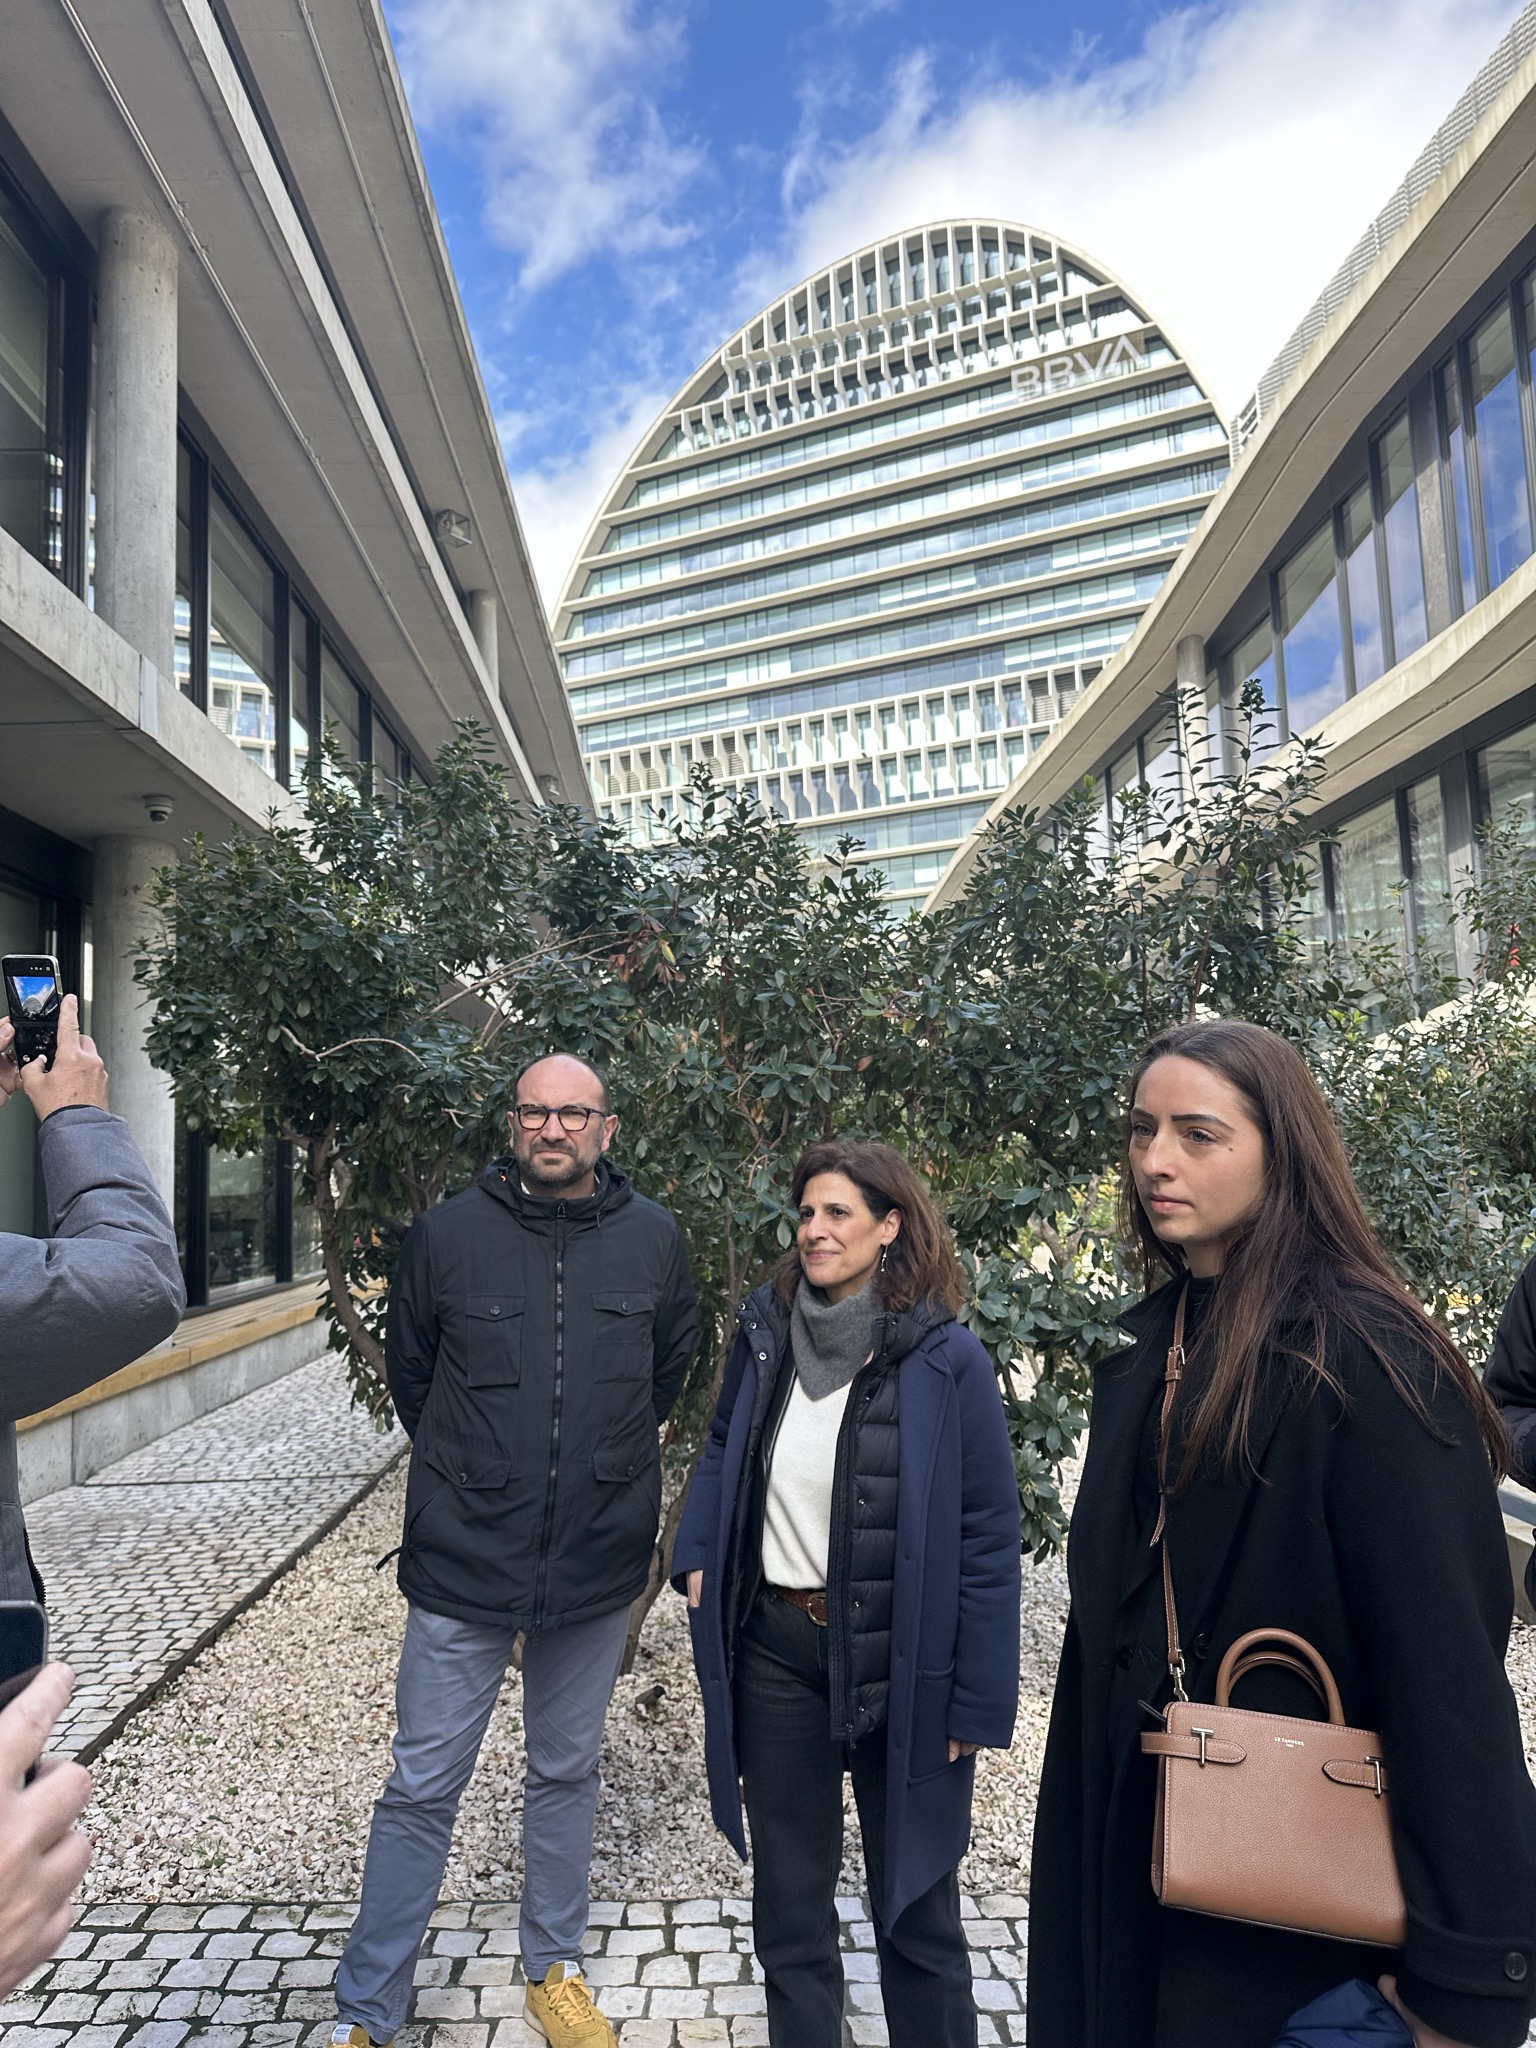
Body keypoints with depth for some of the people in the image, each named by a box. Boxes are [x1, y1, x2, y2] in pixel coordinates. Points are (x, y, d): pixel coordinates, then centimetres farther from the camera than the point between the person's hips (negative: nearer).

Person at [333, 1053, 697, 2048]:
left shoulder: (653, 1236, -5)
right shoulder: (448, 1232, -9)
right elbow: (409, 1368, 7)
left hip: (600, 1561, 2)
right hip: (466, 1559, -1)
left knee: (568, 1775, 19)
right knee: (423, 1789, 9)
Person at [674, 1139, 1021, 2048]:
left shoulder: (947, 1359, -15)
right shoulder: (766, 1334, -2)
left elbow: (989, 1538, -12)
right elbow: (722, 1455, 15)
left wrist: (978, 1702, -11)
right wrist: (697, 1555, 2)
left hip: (898, 1661, -3)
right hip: (774, 1644, 4)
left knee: (914, 1899, 17)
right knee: (789, 1896, 20)